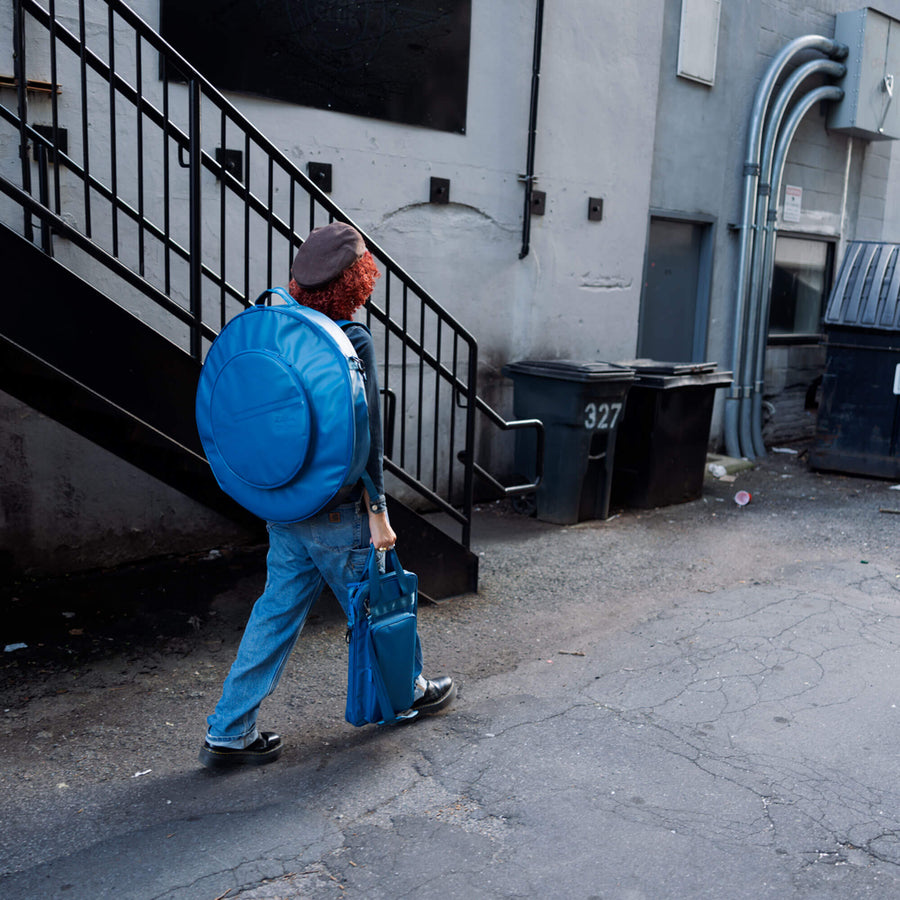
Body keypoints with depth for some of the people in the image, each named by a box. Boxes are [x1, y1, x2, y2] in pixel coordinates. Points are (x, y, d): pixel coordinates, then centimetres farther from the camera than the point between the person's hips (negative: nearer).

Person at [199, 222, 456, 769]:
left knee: (278, 611, 12)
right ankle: (408, 692, 37)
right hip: (337, 509, -6)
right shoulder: (354, 340, -16)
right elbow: (365, 433, -17)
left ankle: (229, 732, 15)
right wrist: (377, 511, -12)